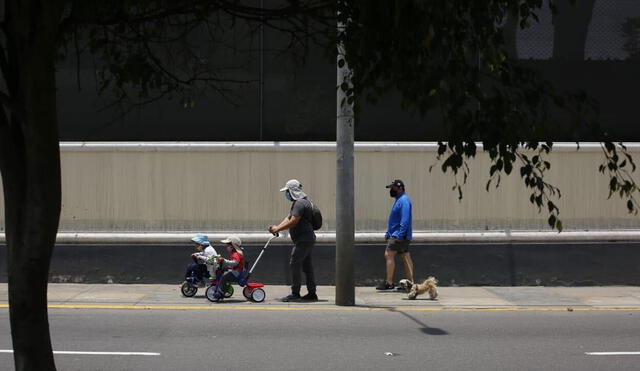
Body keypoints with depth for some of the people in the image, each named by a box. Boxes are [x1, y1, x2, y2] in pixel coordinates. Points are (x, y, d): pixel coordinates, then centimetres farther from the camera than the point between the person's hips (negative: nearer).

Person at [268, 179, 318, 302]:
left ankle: (295, 293, -11)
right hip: (307, 239, 11)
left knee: (294, 264, -11)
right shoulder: (297, 203, 20)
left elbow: (293, 222, -22)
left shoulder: (300, 203, -15)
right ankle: (312, 293, 13)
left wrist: (277, 229, -14)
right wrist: (277, 227, 2)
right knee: (307, 266, 11)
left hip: (303, 240, -11)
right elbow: (288, 218, 17)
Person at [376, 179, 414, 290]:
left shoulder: (404, 200, -14)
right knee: (406, 257, 9)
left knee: (389, 255, -11)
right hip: (395, 234, 10)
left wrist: (399, 235, -28)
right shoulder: (399, 200, 19)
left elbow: (405, 220, -23)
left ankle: (389, 283, -12)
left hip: (399, 236, -10)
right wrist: (388, 233, 22)